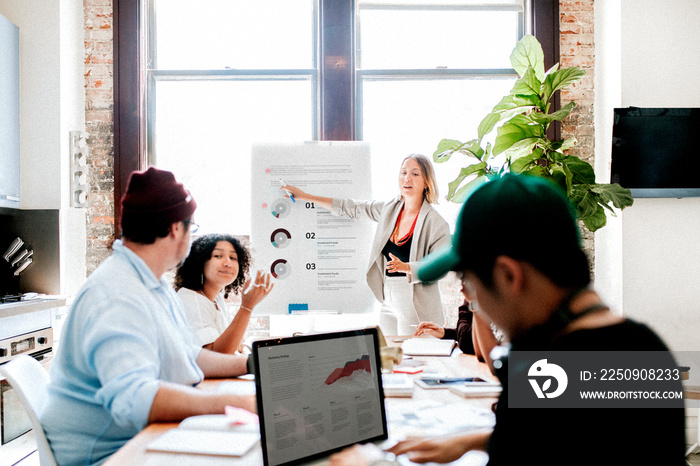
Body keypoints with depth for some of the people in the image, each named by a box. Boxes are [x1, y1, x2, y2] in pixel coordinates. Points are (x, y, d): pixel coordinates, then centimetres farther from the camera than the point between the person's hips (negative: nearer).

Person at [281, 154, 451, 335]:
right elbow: (352, 208, 13)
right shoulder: (389, 209, 7)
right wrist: (305, 196, 15)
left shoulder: (436, 223, -9)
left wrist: (405, 267, -28)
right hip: (389, 303, 5)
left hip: (417, 306, -5)